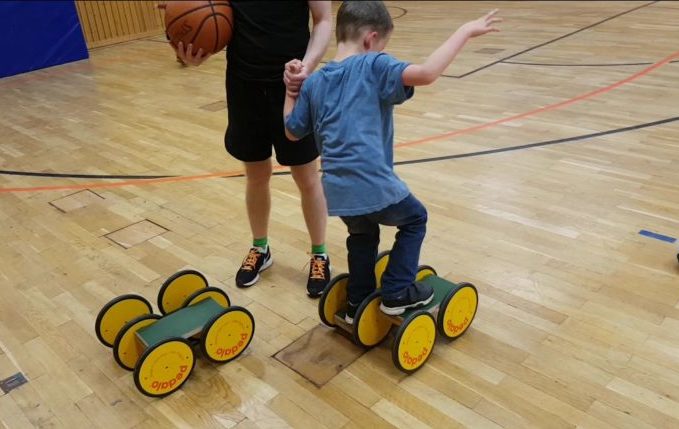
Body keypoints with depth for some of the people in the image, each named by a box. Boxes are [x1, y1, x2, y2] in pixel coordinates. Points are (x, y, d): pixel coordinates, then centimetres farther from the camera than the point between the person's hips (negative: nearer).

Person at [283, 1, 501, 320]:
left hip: (337, 190, 6)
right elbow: (426, 74, -21)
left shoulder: (313, 82, 12)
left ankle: (357, 303, 39)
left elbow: (292, 132, 18)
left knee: (362, 236, 33)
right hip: (374, 184, -6)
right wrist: (465, 31, -12)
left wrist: (291, 91, 27)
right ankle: (397, 293, 20)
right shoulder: (374, 66, -5)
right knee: (414, 219, 23)